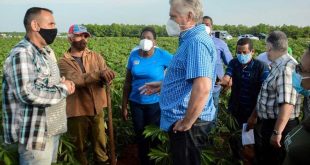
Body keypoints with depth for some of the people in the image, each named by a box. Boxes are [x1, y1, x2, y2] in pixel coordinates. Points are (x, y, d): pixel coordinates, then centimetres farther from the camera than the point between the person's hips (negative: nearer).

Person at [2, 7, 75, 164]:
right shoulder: (21, 54, -19)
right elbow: (28, 94, -29)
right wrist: (63, 89, -16)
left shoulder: (47, 51, 11)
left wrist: (66, 84, -2)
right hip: (35, 134, -9)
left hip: (53, 128, 9)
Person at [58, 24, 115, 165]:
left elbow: (106, 75, -9)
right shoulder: (64, 62, -6)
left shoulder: (96, 56, 4)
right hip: (77, 111, -2)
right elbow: (75, 80, -25)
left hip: (97, 109, 2)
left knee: (100, 144, 15)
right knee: (79, 146, 15)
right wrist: (98, 74, -38)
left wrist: (106, 77, -33)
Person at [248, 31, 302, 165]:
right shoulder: (278, 66, 11)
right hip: (270, 122, 10)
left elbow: (287, 103, -32)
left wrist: (277, 132, -30)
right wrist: (253, 116, 21)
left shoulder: (286, 69, -23)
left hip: (280, 126, -10)